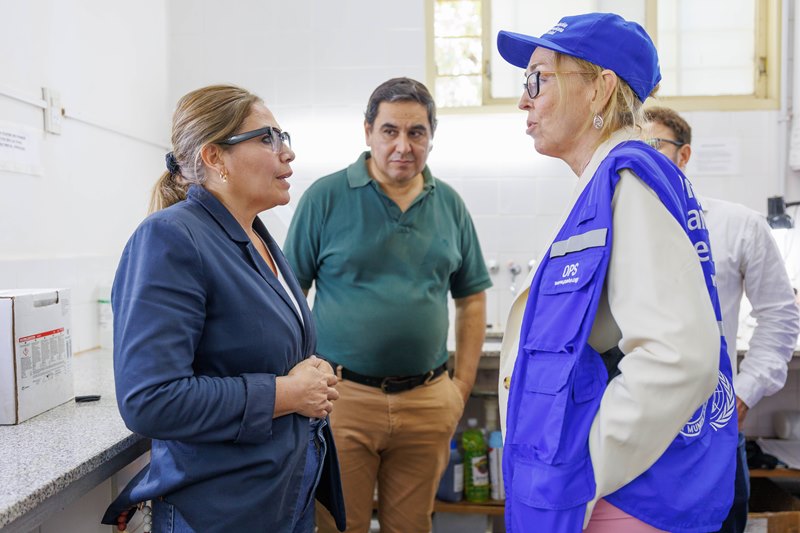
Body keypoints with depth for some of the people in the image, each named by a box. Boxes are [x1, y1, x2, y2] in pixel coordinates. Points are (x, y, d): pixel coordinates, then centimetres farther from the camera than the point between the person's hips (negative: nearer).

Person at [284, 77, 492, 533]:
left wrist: (463, 385, 6)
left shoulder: (450, 204, 7)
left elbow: (472, 298, 12)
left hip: (427, 402, 3)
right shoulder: (326, 197, -4)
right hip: (342, 397, -3)